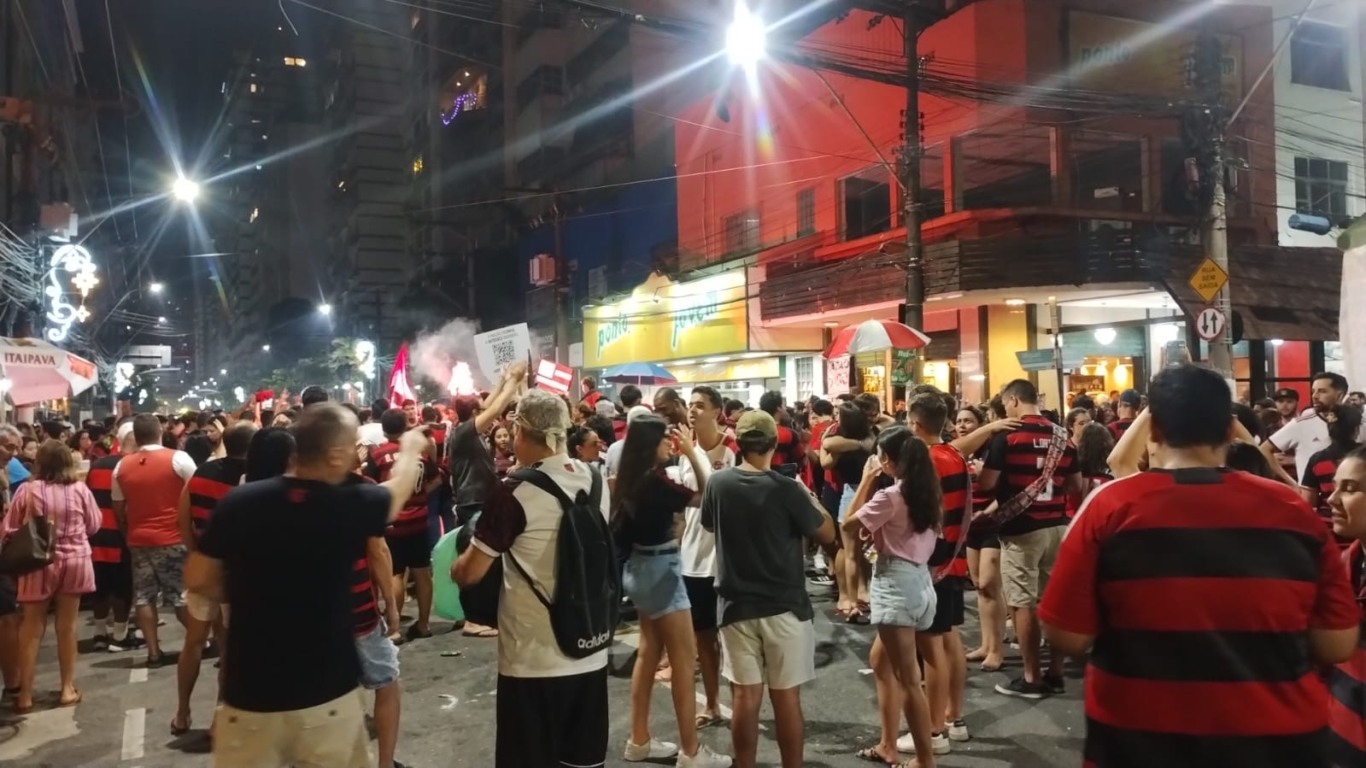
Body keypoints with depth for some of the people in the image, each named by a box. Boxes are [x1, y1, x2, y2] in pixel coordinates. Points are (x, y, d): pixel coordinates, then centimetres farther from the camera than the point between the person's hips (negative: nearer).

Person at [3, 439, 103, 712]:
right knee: (67, 626, 10)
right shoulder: (80, 489, -7)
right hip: (74, 562, 1)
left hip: (38, 564, -1)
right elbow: (94, 525, 5)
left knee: (32, 629, 9)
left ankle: (25, 694, 13)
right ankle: (68, 688, 18)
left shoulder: (27, 491, -11)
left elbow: (8, 531, -3)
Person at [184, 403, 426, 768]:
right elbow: (399, 489, 10)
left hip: (251, 692, 2)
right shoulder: (352, 505, -12)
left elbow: (196, 579, 1)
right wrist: (411, 447, 30)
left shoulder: (240, 501, -10)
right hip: (327, 692, -1)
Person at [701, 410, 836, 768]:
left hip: (737, 605, 3)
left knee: (745, 697, 9)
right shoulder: (786, 489, -15)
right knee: (787, 697, 8)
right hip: (785, 606, -2)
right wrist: (808, 497, 10)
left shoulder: (718, 483, -6)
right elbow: (827, 534, -5)